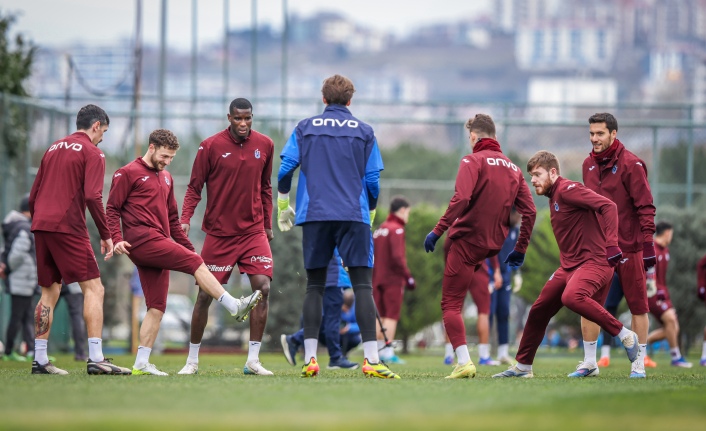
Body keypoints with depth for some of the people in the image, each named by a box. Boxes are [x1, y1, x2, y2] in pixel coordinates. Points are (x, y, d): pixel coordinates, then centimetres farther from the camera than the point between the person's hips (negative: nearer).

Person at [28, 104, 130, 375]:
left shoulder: (53, 149, 20)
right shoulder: (92, 153, -1)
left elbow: (33, 196, 19)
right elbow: (93, 197, -13)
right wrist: (106, 235, -8)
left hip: (41, 226, 7)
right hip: (69, 228, -7)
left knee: (49, 292, 14)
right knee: (93, 288, -6)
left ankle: (39, 360, 12)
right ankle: (96, 359, -14)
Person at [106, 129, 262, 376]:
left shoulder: (166, 179, 25)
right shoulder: (128, 174, 1)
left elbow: (172, 219, 29)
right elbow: (112, 208, -3)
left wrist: (187, 247, 23)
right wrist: (117, 239, -17)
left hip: (159, 248, 8)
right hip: (142, 241, -8)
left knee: (157, 307, 2)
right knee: (196, 263, -18)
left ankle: (141, 364, 2)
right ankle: (234, 307, -19)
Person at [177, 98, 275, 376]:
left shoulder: (264, 145, 3)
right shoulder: (210, 146, -7)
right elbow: (195, 187, -3)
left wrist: (267, 224, 14)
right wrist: (185, 219, -16)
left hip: (253, 231, 2)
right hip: (219, 233, -2)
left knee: (262, 288, -12)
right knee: (205, 295, 0)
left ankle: (253, 360, -4)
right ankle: (192, 360, 14)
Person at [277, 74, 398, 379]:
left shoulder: (305, 128, 8)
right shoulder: (364, 132, 6)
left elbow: (285, 169, 2)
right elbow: (373, 180, 5)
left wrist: (283, 207, 15)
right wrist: (371, 212, 21)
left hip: (314, 216, 2)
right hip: (354, 216, -2)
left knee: (314, 286, 8)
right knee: (362, 285, -4)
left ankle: (310, 359, 2)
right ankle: (371, 359, -13)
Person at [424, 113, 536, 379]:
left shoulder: (473, 161, -9)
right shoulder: (513, 168, 11)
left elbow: (461, 199, -24)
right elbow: (529, 212, 7)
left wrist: (438, 231, -20)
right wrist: (520, 250, 14)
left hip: (468, 240, -7)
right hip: (493, 245, 7)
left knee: (451, 304, -5)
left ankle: (464, 362, -21)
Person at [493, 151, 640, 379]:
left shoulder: (568, 190, -13)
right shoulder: (553, 197, 16)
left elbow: (608, 206, -24)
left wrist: (611, 245, -31)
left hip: (594, 262, -10)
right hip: (569, 266, 10)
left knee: (572, 297, -35)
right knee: (538, 310, 10)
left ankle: (625, 335, -22)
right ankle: (522, 366, 25)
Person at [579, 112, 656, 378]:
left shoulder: (631, 164, -9)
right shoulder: (589, 165, 10)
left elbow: (645, 207, -11)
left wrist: (648, 243, -17)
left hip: (628, 245, -5)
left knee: (637, 305, 3)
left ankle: (639, 364, 10)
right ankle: (589, 362, 7)